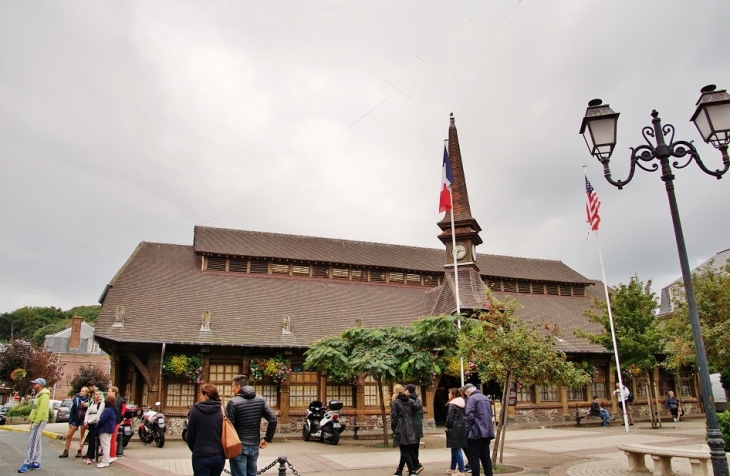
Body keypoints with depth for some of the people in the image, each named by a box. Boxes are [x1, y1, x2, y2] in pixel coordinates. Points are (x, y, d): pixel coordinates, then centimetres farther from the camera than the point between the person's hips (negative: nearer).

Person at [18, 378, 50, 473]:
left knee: (33, 442, -10)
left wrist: (36, 422, -24)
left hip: (39, 421, -10)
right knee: (36, 442, 10)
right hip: (36, 421, 10)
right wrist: (32, 421, 16)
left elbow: (42, 410, -22)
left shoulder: (44, 395, -15)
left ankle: (27, 464, -10)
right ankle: (36, 463, 13)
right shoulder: (39, 394, 19)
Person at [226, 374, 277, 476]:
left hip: (238, 446, -5)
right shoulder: (260, 399, 3)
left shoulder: (233, 402, -11)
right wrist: (267, 439, 7)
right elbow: (273, 420, -1)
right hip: (254, 445, 5)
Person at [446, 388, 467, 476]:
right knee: (455, 449, 18)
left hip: (454, 429, -8)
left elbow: (450, 418, -16)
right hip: (462, 428, 8)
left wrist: (447, 426, 0)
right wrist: (462, 424, 13)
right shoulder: (463, 403, 10)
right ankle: (452, 469, 28)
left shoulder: (452, 404, -13)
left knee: (457, 450, -3)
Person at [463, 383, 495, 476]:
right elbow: (490, 414, 21)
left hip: (476, 432, -8)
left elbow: (469, 416, -18)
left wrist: (468, 430, -9)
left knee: (474, 457, -1)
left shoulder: (471, 398, -11)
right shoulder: (486, 398, 14)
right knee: (486, 456, 13)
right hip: (487, 432, 8)